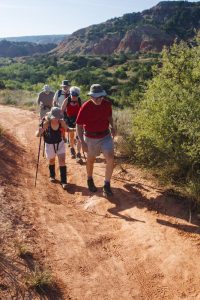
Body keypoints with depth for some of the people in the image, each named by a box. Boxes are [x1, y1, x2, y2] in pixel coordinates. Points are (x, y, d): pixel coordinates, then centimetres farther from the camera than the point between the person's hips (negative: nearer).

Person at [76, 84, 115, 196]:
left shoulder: (107, 104, -7)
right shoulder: (85, 107, -18)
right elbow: (79, 125, -14)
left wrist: (112, 127, -3)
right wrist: (82, 142, -19)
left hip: (106, 136, 2)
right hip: (91, 138, -2)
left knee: (110, 158, -13)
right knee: (91, 160, 16)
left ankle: (107, 185, 0)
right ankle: (90, 180, 43)